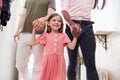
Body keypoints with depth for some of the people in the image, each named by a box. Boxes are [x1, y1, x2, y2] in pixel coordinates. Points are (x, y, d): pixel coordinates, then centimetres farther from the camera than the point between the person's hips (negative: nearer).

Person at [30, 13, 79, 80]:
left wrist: (75, 37, -2)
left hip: (59, 61, 0)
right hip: (49, 61, 0)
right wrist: (34, 30, 7)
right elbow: (33, 43, 11)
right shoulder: (46, 35, 10)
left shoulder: (63, 35, 10)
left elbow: (72, 47, 5)